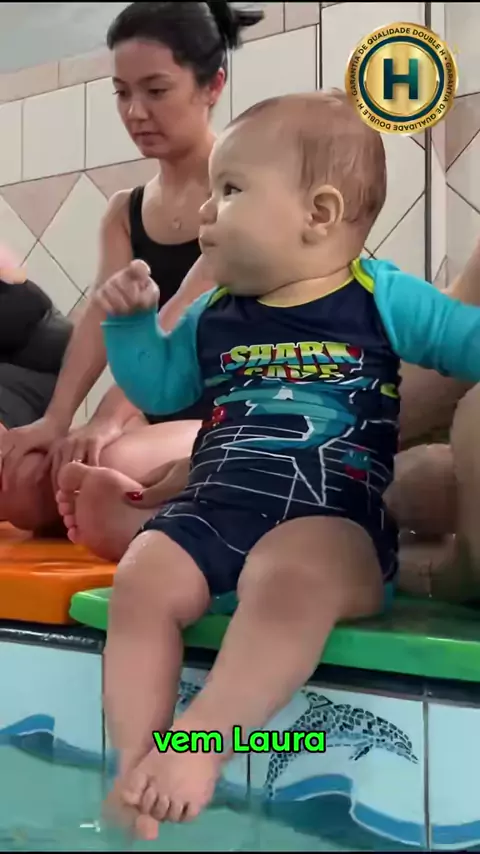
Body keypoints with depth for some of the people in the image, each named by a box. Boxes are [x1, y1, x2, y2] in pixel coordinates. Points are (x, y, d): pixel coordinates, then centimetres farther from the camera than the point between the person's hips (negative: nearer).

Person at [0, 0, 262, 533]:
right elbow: (102, 315, -5)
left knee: (111, 466, -35)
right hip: (160, 411, 6)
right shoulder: (123, 213, 12)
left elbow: (185, 313, -21)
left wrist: (110, 417, -31)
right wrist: (55, 420, -22)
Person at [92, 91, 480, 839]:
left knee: (290, 580, -37)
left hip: (330, 518, -4)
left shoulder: (382, 298, 6)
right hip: (208, 512, 5)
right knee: (140, 582, -23)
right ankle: (138, 763, -21)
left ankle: (199, 744, -36)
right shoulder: (213, 317, 18)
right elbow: (158, 389, 28)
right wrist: (131, 322, 11)